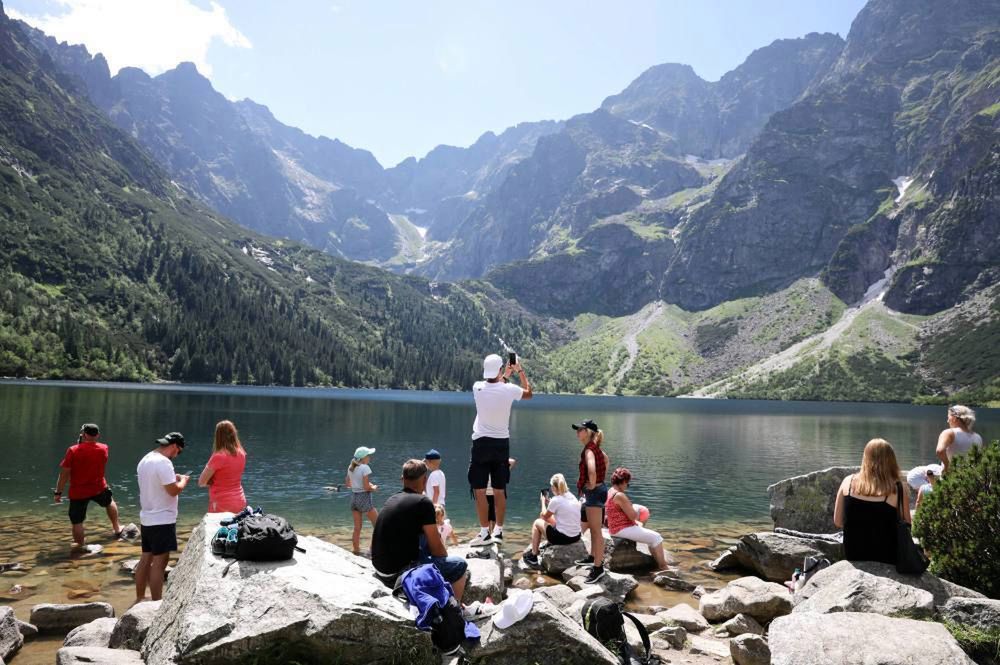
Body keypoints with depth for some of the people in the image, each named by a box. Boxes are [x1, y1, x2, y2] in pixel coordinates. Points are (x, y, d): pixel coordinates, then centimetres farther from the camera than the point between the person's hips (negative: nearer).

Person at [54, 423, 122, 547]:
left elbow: (64, 473, -15)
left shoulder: (73, 450, -16)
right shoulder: (103, 449, -7)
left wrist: (58, 492, -5)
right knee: (110, 502, 32)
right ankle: (117, 529, 41)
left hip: (78, 492, -3)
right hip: (99, 488, 3)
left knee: (77, 522, 9)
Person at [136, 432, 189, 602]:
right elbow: (174, 491, -22)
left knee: (146, 559, 17)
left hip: (146, 519, 9)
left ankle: (139, 599, 25)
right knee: (159, 563, -4)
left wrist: (173, 479, 15)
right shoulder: (163, 462, -21)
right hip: (162, 520, -9)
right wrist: (183, 480, -4)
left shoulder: (145, 460, 9)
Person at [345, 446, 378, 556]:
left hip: (353, 497, 7)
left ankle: (356, 551, 16)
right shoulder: (365, 468, -17)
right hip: (364, 498, -7)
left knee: (357, 528, 13)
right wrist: (374, 488, -1)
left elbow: (347, 483, 17)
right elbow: (366, 487, -20)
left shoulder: (351, 467, 6)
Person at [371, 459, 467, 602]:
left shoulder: (391, 499, 9)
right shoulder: (423, 502, -13)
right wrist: (445, 556, 12)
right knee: (459, 565, 2)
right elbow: (436, 548, -9)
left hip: (381, 571, 8)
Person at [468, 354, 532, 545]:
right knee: (500, 490, 10)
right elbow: (528, 393, 14)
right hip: (501, 443, 1)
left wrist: (505, 375, 28)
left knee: (479, 490, 2)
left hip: (481, 443, -1)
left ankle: (485, 533, 2)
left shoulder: (478, 387, -7)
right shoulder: (509, 389, -9)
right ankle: (498, 531, 16)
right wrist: (520, 371, 23)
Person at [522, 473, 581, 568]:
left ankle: (533, 557, 22)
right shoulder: (573, 497, 5)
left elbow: (545, 516, 2)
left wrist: (543, 502, 15)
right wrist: (550, 503, 19)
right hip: (576, 536, 7)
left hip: (562, 538, -7)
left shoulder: (556, 500, -15)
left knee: (537, 523, 16)